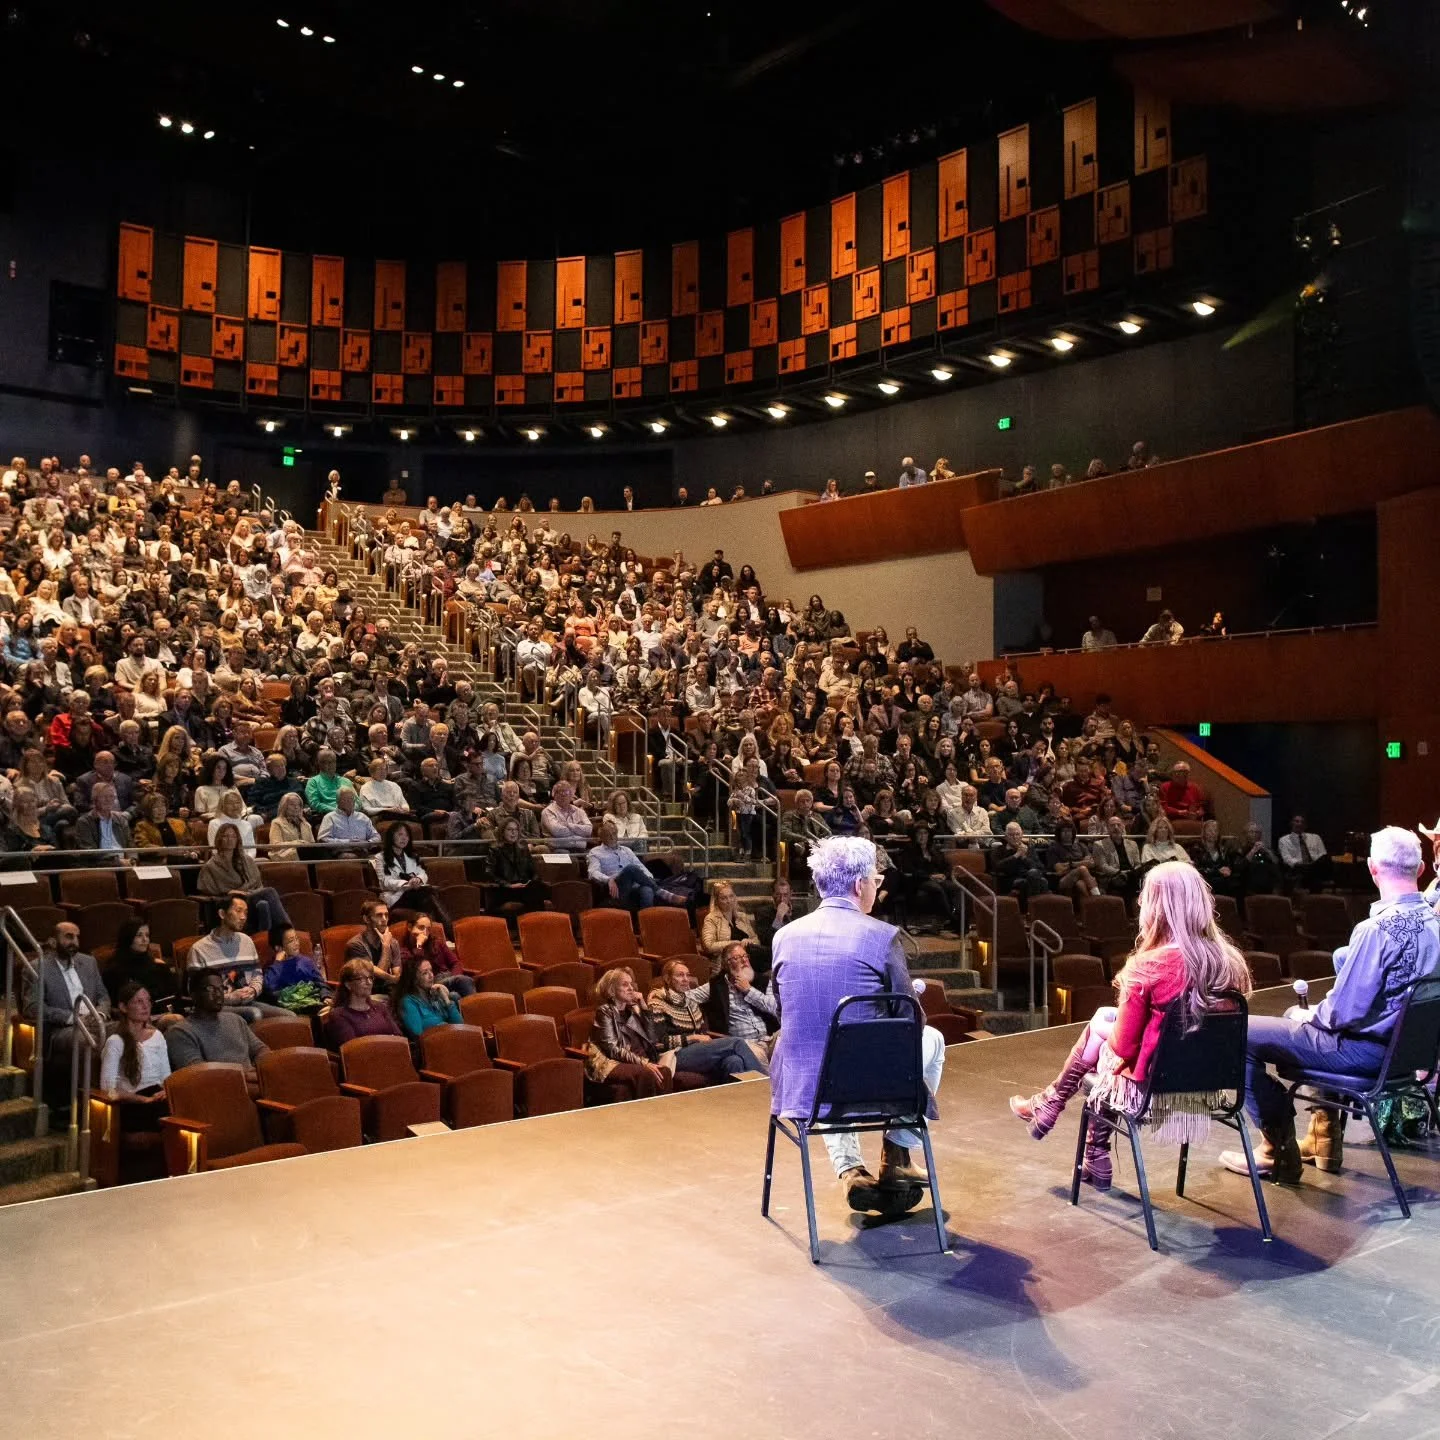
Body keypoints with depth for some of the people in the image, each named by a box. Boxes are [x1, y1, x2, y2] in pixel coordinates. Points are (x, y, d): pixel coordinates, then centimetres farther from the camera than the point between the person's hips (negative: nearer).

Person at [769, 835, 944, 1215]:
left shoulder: (785, 935, 0)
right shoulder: (882, 936, -11)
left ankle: (849, 1171, 29)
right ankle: (895, 1160, 34)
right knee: (931, 1039, 28)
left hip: (800, 1087, 3)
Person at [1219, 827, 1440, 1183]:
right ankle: (1325, 1138, 35)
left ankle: (1278, 1153, 5)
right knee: (1303, 1008, 34)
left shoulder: (1378, 928, -26)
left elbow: (1344, 1012, -24)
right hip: (1405, 1046, 9)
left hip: (1364, 1048, -9)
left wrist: (1309, 1016, -3)